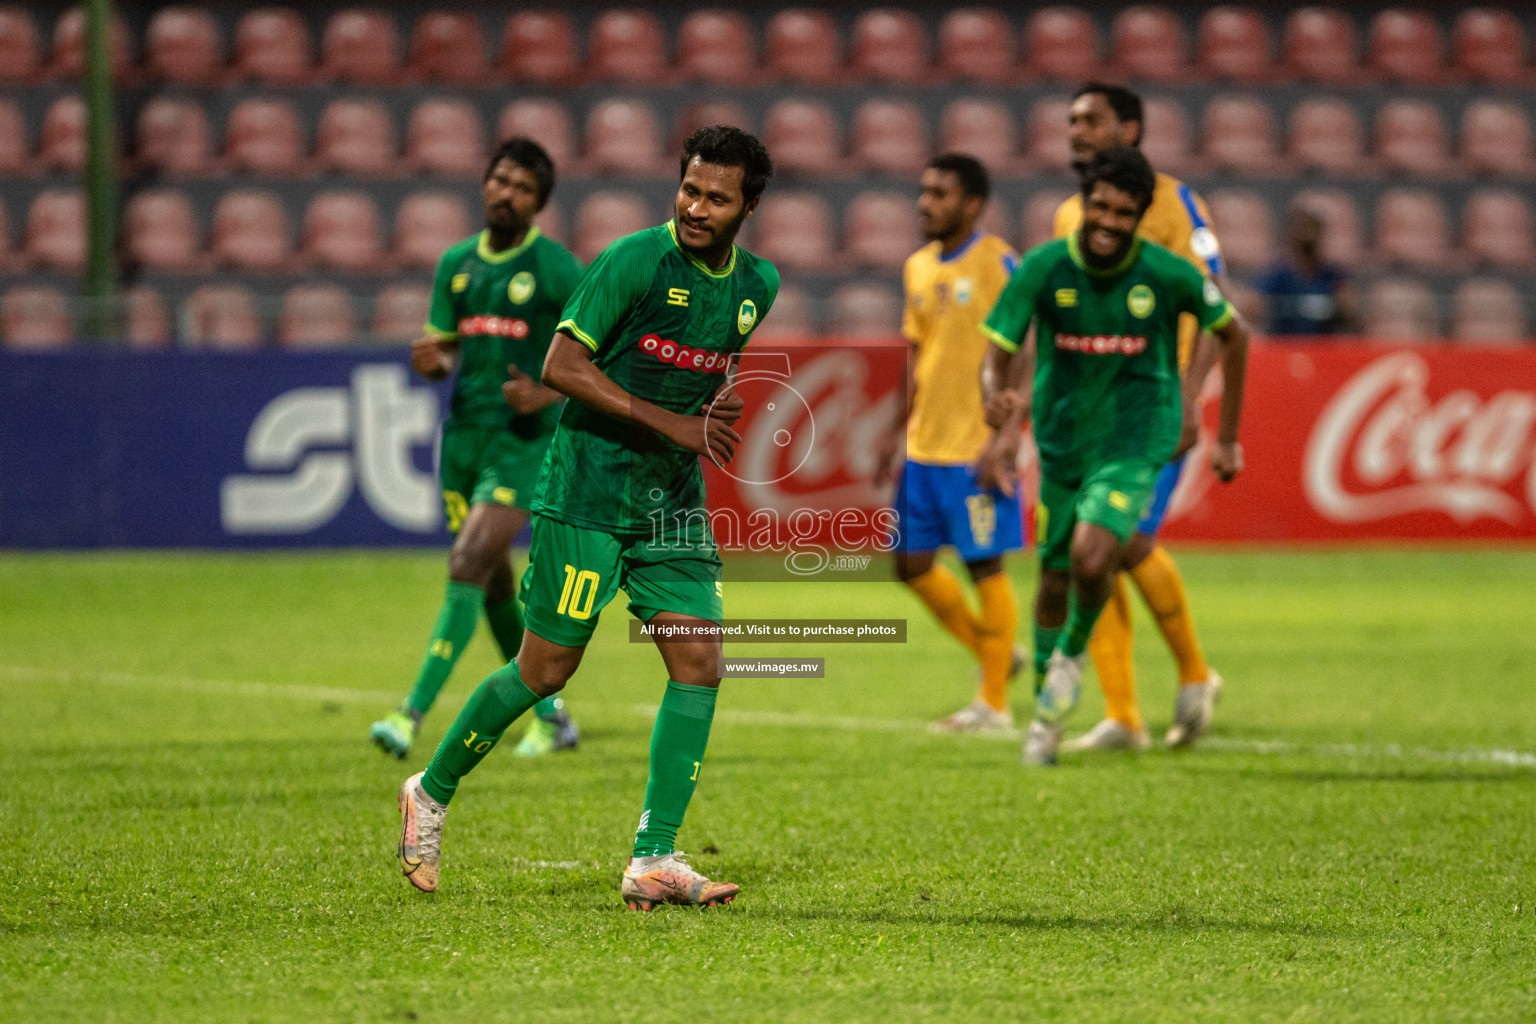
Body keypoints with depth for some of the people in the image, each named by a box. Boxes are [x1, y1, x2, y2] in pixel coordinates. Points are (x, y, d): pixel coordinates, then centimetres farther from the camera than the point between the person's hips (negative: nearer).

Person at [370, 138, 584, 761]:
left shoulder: (555, 267, -6)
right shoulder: (457, 264, 10)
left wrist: (549, 394, -19)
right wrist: (429, 361, -7)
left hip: (523, 441, -6)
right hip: (463, 433, 6)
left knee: (466, 570, -17)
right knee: (495, 588, 11)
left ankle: (412, 718, -21)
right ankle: (551, 717, 28)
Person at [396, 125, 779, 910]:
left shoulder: (759, 286, 7)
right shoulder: (635, 261, -14)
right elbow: (561, 365, -17)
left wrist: (724, 409, 2)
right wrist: (668, 423, -22)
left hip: (675, 496, 6)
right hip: (589, 486, -6)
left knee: (699, 664, -7)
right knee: (545, 669, -3)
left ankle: (652, 862, -5)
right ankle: (433, 793, 20)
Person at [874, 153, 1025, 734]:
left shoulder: (996, 264, -9)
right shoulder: (919, 267, 12)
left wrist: (1002, 436, -19)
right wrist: (898, 430, 18)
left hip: (976, 447, -8)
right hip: (924, 446, 8)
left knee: (984, 564, -2)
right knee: (912, 562, 8)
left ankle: (994, 704, 6)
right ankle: (994, 655, 25)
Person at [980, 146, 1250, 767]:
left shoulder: (1169, 274, -13)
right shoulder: (1044, 268, -12)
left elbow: (1232, 335, 3)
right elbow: (997, 352, -10)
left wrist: (1228, 437, 6)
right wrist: (1002, 400, -35)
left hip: (1135, 440, -3)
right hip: (1062, 438, 3)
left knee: (1091, 557, -24)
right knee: (1054, 578, 11)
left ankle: (1073, 655, 8)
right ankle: (1045, 711, 33)